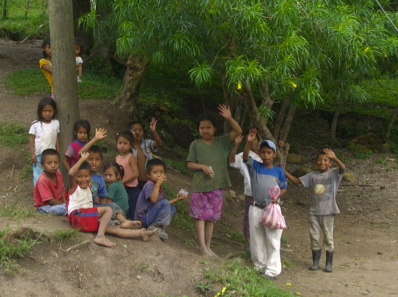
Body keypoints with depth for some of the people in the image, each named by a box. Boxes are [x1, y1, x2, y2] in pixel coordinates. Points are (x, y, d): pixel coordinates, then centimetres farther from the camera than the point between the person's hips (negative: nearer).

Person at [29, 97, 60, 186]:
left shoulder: (56, 123, 2)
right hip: (38, 156, -2)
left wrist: (58, 153, 11)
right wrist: (32, 154, -6)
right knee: (38, 176, 3)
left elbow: (57, 138, 9)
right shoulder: (36, 125, -5)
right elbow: (31, 139, -2)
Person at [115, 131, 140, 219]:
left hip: (131, 188, -6)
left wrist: (122, 181, -19)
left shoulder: (131, 158, -13)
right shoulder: (117, 158, 6)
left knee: (133, 212, -1)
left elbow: (135, 174, -20)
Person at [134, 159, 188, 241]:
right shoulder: (149, 185, -17)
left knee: (172, 208, 18)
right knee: (165, 203, -24)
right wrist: (158, 184, -31)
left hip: (150, 217, 10)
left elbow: (166, 205, 19)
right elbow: (153, 199, -34)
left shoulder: (160, 187, 12)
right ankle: (154, 227, -16)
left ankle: (159, 228, -1)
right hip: (144, 218, -10)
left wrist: (178, 199, 14)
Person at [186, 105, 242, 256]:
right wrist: (202, 166, -19)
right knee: (200, 217, -4)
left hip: (216, 187, 2)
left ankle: (208, 246, 16)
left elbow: (238, 131, -5)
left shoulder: (222, 142, 4)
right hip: (200, 187, -2)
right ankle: (202, 246, -3)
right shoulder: (195, 145, 0)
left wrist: (229, 118, -21)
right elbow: (190, 164, -1)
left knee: (210, 218, 9)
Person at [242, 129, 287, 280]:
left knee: (273, 241, -1)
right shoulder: (255, 167, -1)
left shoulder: (279, 171, 1)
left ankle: (272, 270, 4)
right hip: (256, 209, 1)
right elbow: (245, 157, -18)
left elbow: (284, 188, 10)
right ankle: (259, 265, 27)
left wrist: (277, 196, -12)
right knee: (257, 240, 12)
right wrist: (249, 142, -34)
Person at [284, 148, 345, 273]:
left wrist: (335, 158, -42)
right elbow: (297, 181, 12)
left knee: (328, 237, 4)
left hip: (328, 212, -3)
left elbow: (342, 168, -24)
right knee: (314, 237, 8)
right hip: (314, 211, 3)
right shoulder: (312, 175, 7)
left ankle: (329, 263, 15)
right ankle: (315, 262, 19)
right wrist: (284, 172, 2)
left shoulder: (333, 173, -4)